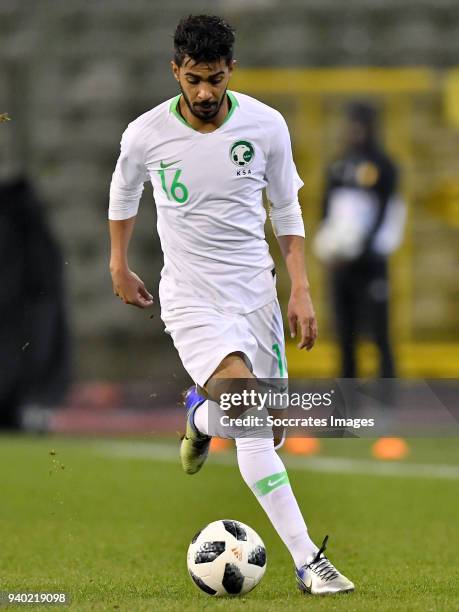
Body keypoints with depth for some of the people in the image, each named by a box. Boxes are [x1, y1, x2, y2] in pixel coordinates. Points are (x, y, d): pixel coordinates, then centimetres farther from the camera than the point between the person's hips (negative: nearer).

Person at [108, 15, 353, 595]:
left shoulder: (266, 126, -6)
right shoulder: (146, 134, -10)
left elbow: (286, 210, 7)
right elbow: (124, 190, 13)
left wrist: (301, 289, -1)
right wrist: (119, 266, 22)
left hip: (256, 294, 4)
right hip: (191, 302, -3)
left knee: (268, 425, 9)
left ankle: (200, 416, 45)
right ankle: (308, 561, -21)